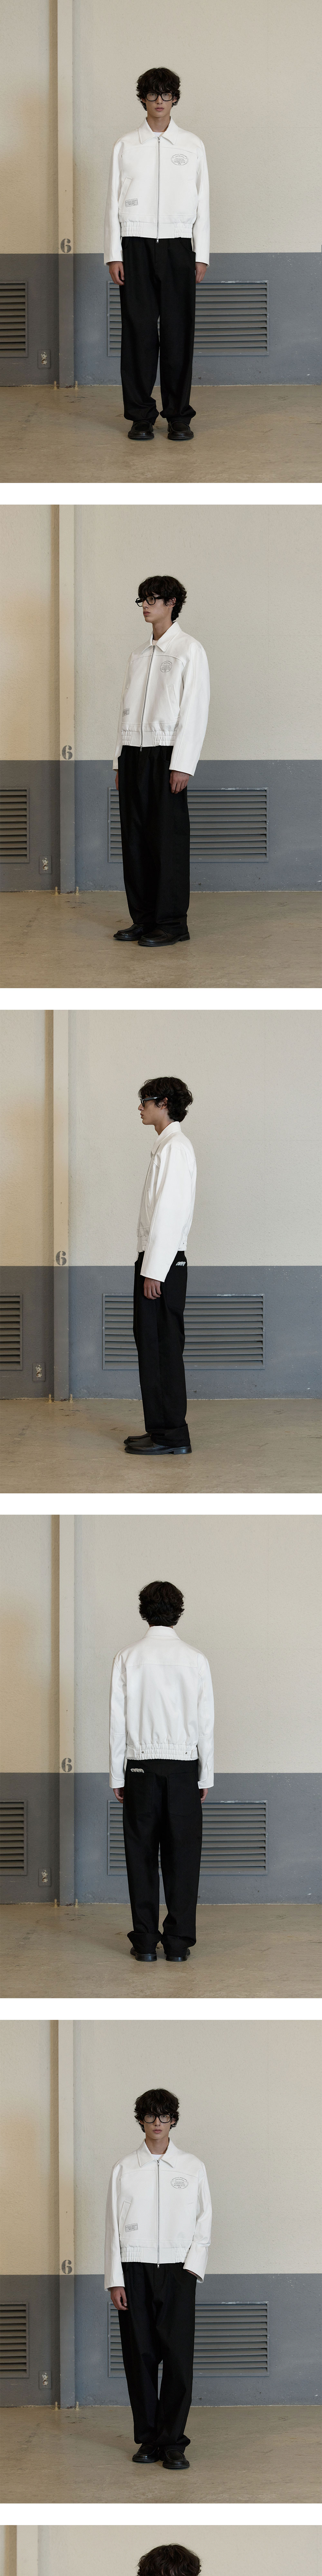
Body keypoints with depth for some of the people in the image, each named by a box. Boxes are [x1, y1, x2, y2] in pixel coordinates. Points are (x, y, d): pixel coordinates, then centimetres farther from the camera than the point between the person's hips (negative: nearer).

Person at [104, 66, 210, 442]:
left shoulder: (192, 146, 8)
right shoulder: (126, 147, 7)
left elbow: (202, 203, 8)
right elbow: (114, 202, 6)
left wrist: (201, 255, 1)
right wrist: (114, 255, -1)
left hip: (178, 244, 0)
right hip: (137, 243, 0)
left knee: (179, 332, -2)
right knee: (139, 330, -2)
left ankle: (179, 415, 3)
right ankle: (141, 416, 3)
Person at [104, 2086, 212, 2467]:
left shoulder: (192, 2168, 8)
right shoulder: (125, 2170, 7)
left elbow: (204, 2222, 8)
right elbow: (114, 2226, 6)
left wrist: (193, 2267, -5)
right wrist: (116, 2281, -1)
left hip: (177, 2268, 0)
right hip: (135, 2269, 0)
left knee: (179, 2356, -9)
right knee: (140, 2356, -1)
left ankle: (173, 2442, -6)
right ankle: (148, 2440, 7)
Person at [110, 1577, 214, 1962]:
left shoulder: (128, 1659, -3)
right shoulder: (196, 1660, -1)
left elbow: (118, 1721, -2)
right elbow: (206, 1723, 1)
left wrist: (118, 1777, 4)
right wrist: (206, 1776, 8)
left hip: (142, 1769, 0)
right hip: (184, 1768, 0)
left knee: (142, 1855, 5)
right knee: (182, 1856, 4)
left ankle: (145, 1941, 4)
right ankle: (179, 1942, 3)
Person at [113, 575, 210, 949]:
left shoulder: (188, 651, -1)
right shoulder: (139, 655, 19)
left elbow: (194, 710, -7)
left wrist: (183, 765, -14)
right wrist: (120, 760, 10)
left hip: (165, 753, -6)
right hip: (134, 751, 6)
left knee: (168, 838, -7)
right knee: (135, 837, 4)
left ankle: (172, 923, -4)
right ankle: (143, 918, 8)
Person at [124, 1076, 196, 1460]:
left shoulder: (175, 1148, -14)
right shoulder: (169, 1147, 18)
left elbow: (170, 1212, -19)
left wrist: (154, 1271, -21)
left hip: (163, 1265, -10)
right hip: (157, 1263, 10)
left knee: (162, 1349, -8)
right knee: (152, 1346, 13)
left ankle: (171, 1436, -6)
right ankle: (162, 1429, 18)